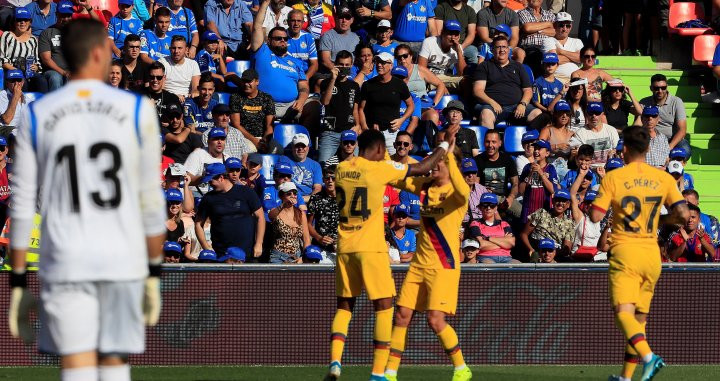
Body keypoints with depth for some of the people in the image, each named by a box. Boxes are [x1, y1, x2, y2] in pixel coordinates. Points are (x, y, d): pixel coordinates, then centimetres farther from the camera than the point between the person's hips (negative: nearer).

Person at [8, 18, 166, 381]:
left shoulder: (37, 116, 2)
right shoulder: (137, 110, 1)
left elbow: (23, 206, 2)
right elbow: (151, 201, 3)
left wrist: (18, 283, 8)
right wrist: (154, 272, 12)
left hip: (65, 265, 0)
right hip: (123, 261, 1)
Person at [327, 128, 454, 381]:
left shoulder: (341, 169, 6)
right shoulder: (379, 169, -8)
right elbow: (422, 169, -2)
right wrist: (444, 146, 13)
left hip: (344, 247, 5)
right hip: (371, 247, -5)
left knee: (344, 305, 14)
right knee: (383, 307, 3)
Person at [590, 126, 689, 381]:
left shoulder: (613, 178, -5)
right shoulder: (663, 178, 4)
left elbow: (595, 216, -8)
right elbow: (683, 215, 0)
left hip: (625, 253, -4)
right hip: (652, 254, 4)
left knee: (623, 312, -13)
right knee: (639, 317, 14)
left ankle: (648, 356, -38)